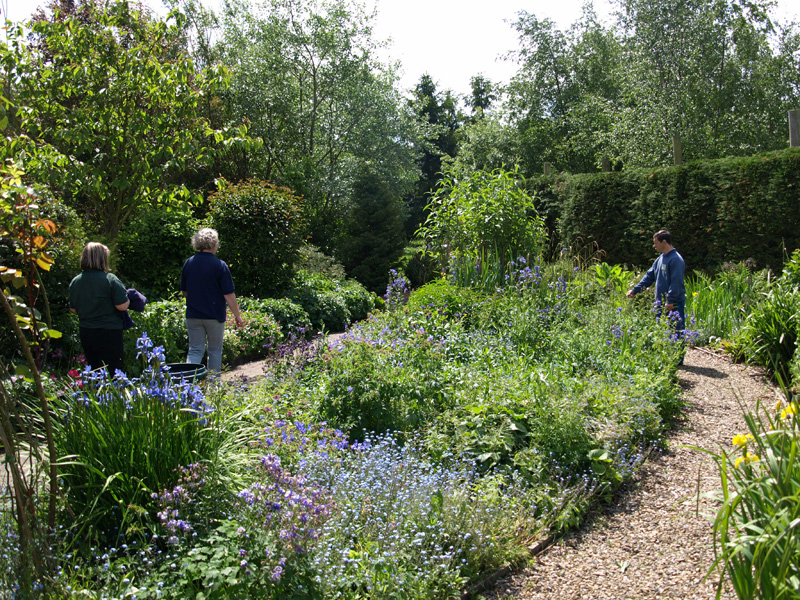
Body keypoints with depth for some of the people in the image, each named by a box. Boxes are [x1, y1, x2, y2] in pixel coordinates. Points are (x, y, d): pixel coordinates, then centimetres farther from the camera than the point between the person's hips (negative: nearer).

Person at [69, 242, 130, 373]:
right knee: (112, 376, -1)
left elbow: (73, 309, 12)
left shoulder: (75, 281, 3)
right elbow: (122, 306, -17)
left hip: (86, 333, 6)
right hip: (109, 333, -6)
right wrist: (128, 299, 3)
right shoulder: (110, 279, -15)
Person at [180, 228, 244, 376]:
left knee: (195, 350, 7)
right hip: (214, 315, -3)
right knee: (215, 351, 11)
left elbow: (184, 291, 11)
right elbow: (229, 295, -13)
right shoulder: (220, 265, -12)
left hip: (193, 315, 3)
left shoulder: (188, 263, 1)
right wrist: (237, 315, -4)